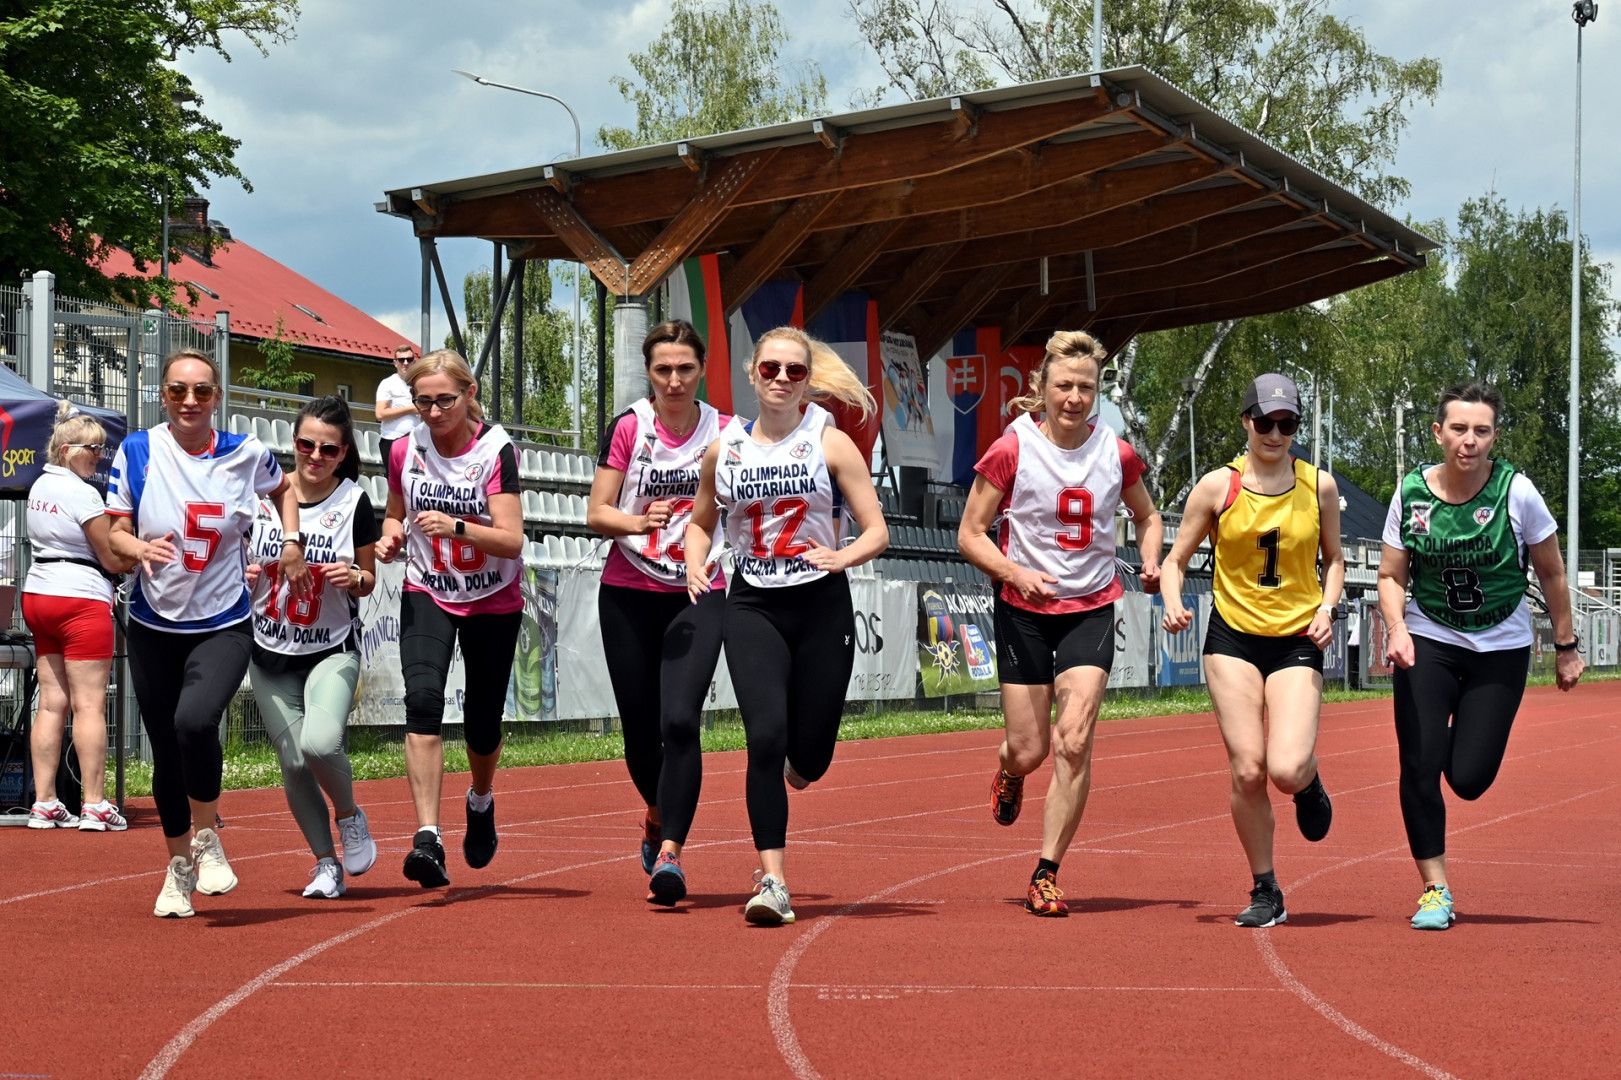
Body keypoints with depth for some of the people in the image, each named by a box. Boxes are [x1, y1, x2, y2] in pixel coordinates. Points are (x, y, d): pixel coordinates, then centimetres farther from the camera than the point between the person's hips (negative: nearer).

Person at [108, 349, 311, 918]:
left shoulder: (247, 454, -3)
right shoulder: (136, 452, -4)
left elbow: (284, 488, 20)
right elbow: (116, 532, -2)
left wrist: (292, 542, 6)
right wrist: (141, 548, -23)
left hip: (224, 625, -2)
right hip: (154, 626, 2)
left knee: (195, 721, -28)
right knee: (166, 752, 7)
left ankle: (206, 838, -2)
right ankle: (179, 867, 29)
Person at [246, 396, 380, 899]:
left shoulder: (354, 503, -5)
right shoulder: (262, 494, -2)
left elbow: (368, 581, 3)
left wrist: (355, 577, -19)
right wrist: (241, 576, -12)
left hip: (331, 650, -3)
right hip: (270, 654, 3)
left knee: (320, 743, -24)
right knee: (293, 763, 0)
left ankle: (349, 815, 6)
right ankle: (326, 864, 16)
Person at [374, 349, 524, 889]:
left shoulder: (496, 450, -16)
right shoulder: (405, 450, -5)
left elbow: (512, 540, -22)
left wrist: (456, 527, -38)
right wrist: (391, 536, -10)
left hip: (493, 603, -1)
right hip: (427, 596, 2)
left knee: (482, 722, 7)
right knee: (422, 698, -23)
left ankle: (481, 800, 44)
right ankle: (428, 838, -29)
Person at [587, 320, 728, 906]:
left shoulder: (724, 433, 0)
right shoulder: (628, 428, -3)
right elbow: (596, 513, -5)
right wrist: (637, 521, -24)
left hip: (699, 596, -1)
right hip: (629, 596, 1)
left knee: (680, 721, -18)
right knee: (640, 730, 7)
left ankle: (669, 853, -20)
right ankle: (658, 814, 37)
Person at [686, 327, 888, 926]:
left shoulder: (831, 443, -1)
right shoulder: (724, 450, 5)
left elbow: (877, 532, -2)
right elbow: (701, 522, 20)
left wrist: (842, 556, -22)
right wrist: (696, 563, -1)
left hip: (822, 606, 0)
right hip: (753, 607, 0)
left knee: (808, 758, 3)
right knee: (765, 737, -18)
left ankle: (789, 770, 43)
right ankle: (772, 880, -13)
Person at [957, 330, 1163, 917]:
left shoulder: (1117, 454, -1)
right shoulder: (1011, 451, -9)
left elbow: (1147, 517, 17)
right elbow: (970, 535, -6)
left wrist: (1150, 563, -3)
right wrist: (1018, 574, -22)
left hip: (1091, 610, 1)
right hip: (1024, 611, -1)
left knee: (1074, 741, -13)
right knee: (1029, 751, 2)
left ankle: (1046, 874, -3)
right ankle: (1008, 770, 43)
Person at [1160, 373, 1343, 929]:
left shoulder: (1318, 485, 2)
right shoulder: (1218, 486, -2)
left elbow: (1333, 559, 14)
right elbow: (1177, 557, 5)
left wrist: (1326, 608, -4)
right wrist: (1174, 602, -15)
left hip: (1297, 642, 0)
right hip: (1233, 637, 0)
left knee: (1286, 770, -17)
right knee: (1247, 770, -8)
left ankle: (1309, 781, 24)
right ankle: (1265, 892, 11)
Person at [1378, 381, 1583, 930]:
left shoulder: (1517, 493, -16)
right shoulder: (1411, 494, -10)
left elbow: (1551, 574, -3)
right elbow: (1392, 576, -1)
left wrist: (1566, 647, 4)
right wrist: (1397, 629, -20)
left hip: (1501, 648, -1)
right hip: (1428, 642, 1)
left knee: (1468, 779, -6)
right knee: (1419, 767, -8)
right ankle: (1435, 889, 6)